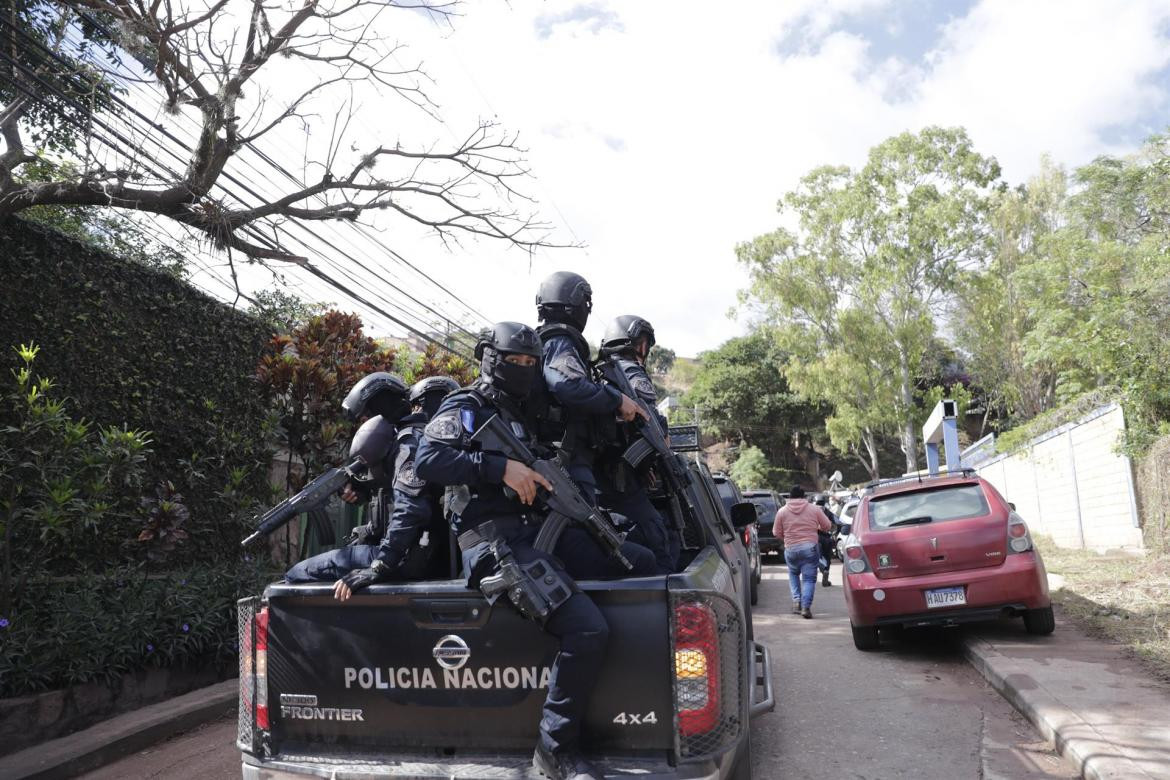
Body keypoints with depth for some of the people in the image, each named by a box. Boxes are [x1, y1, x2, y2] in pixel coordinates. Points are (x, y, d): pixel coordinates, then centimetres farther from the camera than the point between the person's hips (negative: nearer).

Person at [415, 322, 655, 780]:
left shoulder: (521, 415, 25)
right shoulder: (465, 408, 1)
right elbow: (427, 461, -16)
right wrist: (501, 468, -21)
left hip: (537, 529, 9)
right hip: (495, 540, -9)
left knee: (642, 563, 3)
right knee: (587, 630, -25)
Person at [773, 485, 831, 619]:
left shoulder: (782, 511, 3)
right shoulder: (814, 509, 3)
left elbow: (776, 533, 6)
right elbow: (826, 526, 9)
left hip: (790, 549, 1)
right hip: (810, 547, -1)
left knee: (793, 574, 24)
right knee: (809, 578, 4)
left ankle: (796, 600, 10)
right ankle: (806, 606, -9)